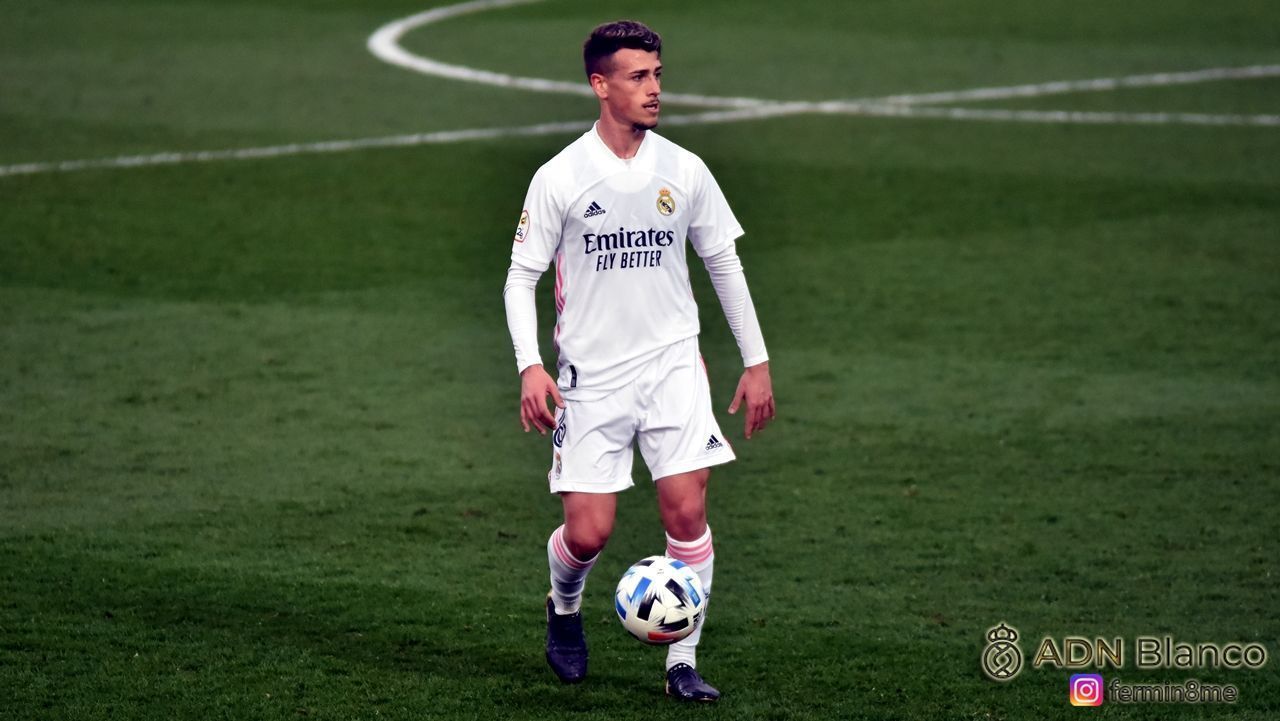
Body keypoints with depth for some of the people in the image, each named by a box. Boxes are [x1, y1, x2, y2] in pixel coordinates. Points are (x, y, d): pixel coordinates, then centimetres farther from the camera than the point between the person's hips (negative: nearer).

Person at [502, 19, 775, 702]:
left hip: (673, 365, 2)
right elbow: (521, 276, -1)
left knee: (687, 512, -9)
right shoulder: (560, 178, -5)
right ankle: (564, 607, 29)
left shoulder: (684, 170, 3)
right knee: (588, 532, -5)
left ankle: (683, 663, 2)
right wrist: (530, 367, -14)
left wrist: (756, 362, 12)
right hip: (590, 377, -2)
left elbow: (724, 264, 13)